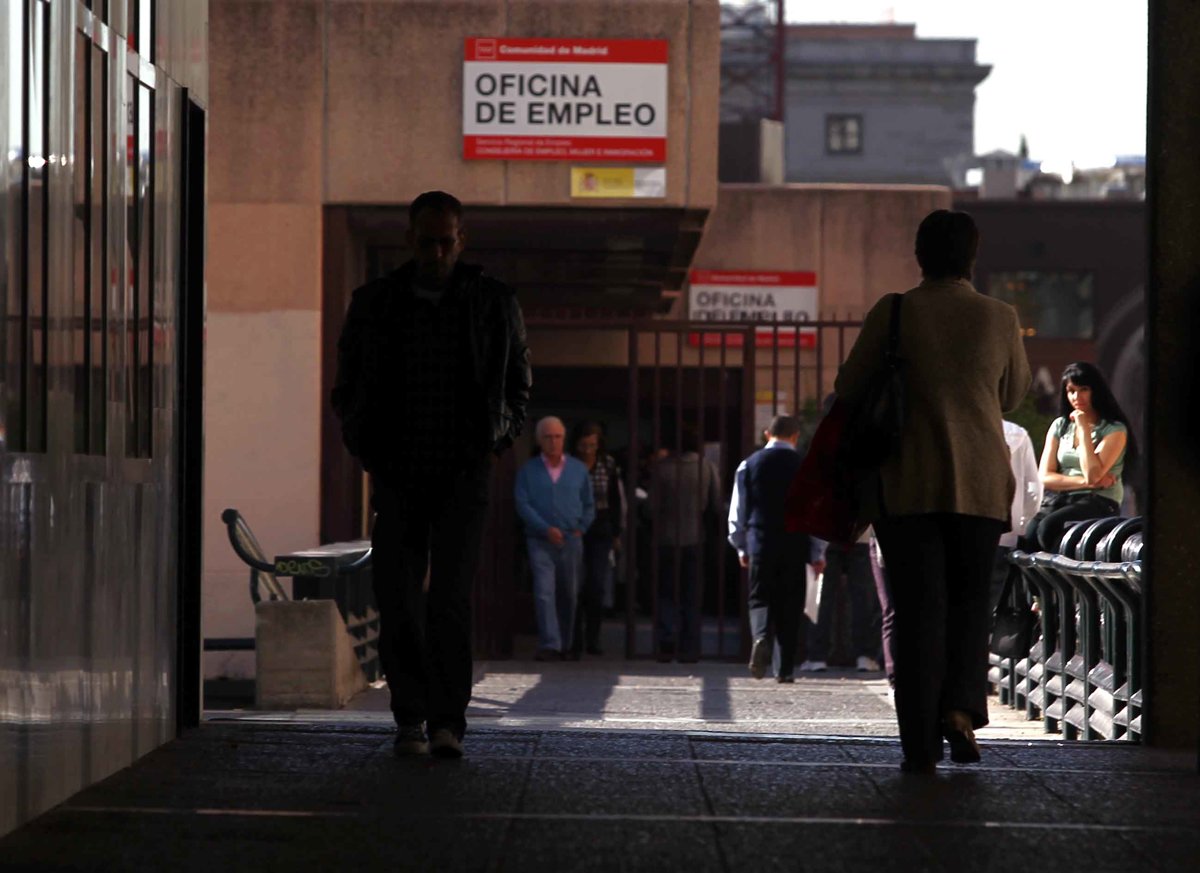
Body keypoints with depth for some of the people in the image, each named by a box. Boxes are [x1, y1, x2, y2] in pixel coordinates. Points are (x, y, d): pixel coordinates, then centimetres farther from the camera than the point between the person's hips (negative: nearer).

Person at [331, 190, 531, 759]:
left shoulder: (494, 304, 4)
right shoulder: (374, 305, 5)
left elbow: (519, 386, 15)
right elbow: (347, 390, 15)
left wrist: (495, 445, 2)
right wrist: (365, 452, 3)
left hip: (462, 476, -2)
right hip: (398, 476, 2)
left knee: (450, 596, -14)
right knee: (397, 600, 0)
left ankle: (448, 723, -15)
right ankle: (410, 719, 12)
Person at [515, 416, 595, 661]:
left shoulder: (578, 469, 11)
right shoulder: (528, 470, 5)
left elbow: (589, 505, 16)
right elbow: (523, 504, -2)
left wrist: (580, 529, 2)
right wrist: (546, 529, -12)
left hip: (571, 540, 2)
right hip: (540, 541, -2)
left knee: (568, 595, 8)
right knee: (544, 592, -15)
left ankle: (564, 645, 19)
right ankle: (550, 644, -21)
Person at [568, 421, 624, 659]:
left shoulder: (608, 465, 3)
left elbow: (617, 499, 9)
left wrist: (617, 532, 7)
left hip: (601, 532, 2)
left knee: (598, 586, 2)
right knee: (578, 588, -5)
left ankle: (593, 640, 15)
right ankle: (575, 642, -2)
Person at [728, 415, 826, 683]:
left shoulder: (748, 465, 3)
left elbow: (738, 510, 7)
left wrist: (741, 547, 18)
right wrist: (817, 552, 6)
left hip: (760, 542, 1)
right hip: (795, 543, -1)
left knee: (760, 598, 9)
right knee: (789, 604, 7)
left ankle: (761, 636, -23)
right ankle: (784, 668, 6)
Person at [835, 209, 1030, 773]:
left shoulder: (893, 314, -5)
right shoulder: (1000, 318, 0)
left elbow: (848, 388, 2)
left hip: (909, 484, -1)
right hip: (980, 483, 1)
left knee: (918, 610, 3)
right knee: (969, 600, 15)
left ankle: (921, 745, -3)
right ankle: (961, 705, -7)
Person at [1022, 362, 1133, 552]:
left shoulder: (1115, 429, 2)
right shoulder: (1060, 426, 18)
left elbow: (1092, 474, -13)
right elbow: (1046, 477, 8)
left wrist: (1083, 427, -6)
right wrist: (1085, 482, -6)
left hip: (1098, 502, -4)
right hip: (1058, 499, 4)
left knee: (1049, 526, -35)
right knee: (1030, 532, -31)